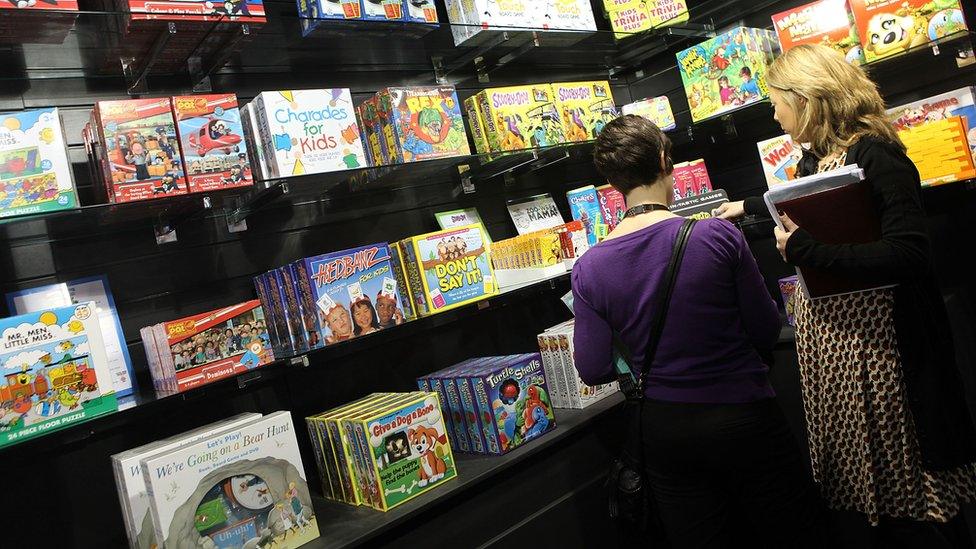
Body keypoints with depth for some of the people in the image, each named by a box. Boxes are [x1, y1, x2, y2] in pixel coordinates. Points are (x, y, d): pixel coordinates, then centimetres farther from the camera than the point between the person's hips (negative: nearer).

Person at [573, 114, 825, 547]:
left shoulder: (588, 269, -10)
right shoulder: (718, 236, -16)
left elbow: (592, 371, -5)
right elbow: (767, 333, -7)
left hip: (665, 432, 3)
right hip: (743, 417, -2)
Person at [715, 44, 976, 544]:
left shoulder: (874, 155, -16)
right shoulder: (816, 158, 9)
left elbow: (908, 256, -26)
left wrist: (805, 250, -24)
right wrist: (748, 207, 45)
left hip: (872, 340, -8)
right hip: (824, 334, 8)